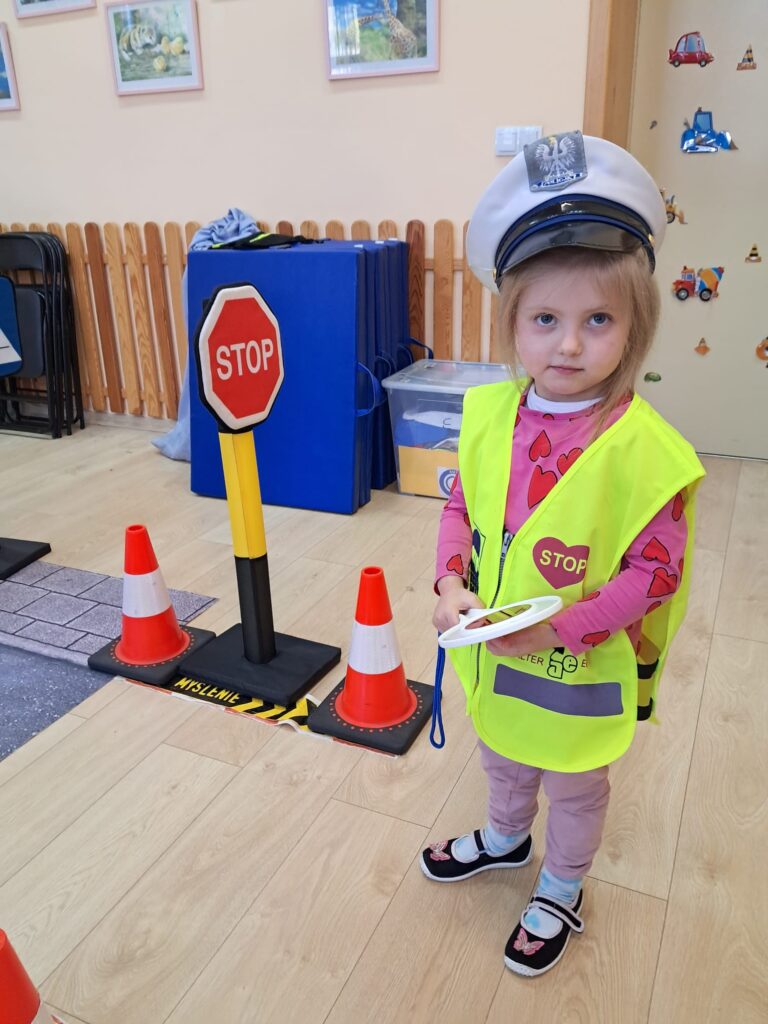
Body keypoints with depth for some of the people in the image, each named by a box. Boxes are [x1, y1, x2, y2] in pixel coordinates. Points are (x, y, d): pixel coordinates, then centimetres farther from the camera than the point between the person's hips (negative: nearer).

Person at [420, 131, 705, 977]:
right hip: (490, 657, 5)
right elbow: (461, 508, 1)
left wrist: (562, 627, -28)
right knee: (501, 758, 32)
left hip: (580, 672, -5)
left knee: (574, 788, 23)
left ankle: (562, 891, 52)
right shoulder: (488, 415, -10)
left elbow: (655, 571, -20)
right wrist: (450, 585, -14)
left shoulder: (641, 448, -25)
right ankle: (505, 838, 63)